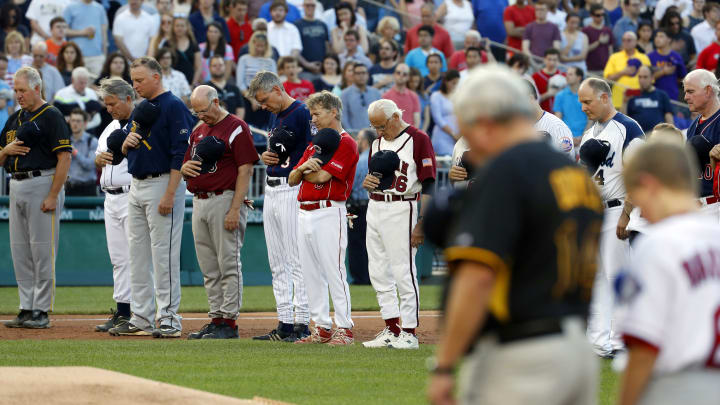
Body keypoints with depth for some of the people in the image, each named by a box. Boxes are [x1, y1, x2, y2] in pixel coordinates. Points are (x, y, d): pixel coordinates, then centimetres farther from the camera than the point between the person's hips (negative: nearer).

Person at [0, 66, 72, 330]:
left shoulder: (51, 117, -7)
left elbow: (64, 157, -13)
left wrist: (53, 196, -19)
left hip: (42, 183, -8)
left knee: (42, 250, -6)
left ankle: (41, 311, -4)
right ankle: (26, 309, 13)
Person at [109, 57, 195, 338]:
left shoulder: (174, 107, -10)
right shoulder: (140, 110, 17)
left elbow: (181, 153, -16)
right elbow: (124, 151, 24)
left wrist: (169, 194, -21)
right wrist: (127, 143, -1)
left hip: (162, 185, -9)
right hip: (136, 186, 9)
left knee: (164, 252, -9)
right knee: (138, 253, 9)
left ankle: (168, 319, -6)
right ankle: (141, 319, 13)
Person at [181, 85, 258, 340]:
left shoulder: (237, 128, -7)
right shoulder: (198, 131, 18)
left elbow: (245, 170, -12)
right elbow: (184, 167, 24)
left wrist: (235, 209, -19)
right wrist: (185, 168, -2)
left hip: (225, 201, -8)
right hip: (199, 202, 8)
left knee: (228, 265, -6)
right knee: (209, 269, 9)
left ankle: (229, 322, -5)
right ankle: (216, 318, 14)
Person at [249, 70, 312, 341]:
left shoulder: (302, 114, -11)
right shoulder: (276, 116, 17)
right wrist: (264, 157, 7)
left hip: (293, 191, -10)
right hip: (272, 191, 10)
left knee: (297, 260, -9)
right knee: (277, 264, 10)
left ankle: (302, 324, -8)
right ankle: (285, 323, 13)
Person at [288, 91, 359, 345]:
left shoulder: (346, 143, -6)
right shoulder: (314, 145, 20)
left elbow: (322, 177, -15)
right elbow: (292, 180, 15)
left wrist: (305, 171, 4)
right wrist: (303, 167, -6)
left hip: (329, 213, -9)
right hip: (305, 213, 9)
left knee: (334, 272, -11)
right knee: (311, 275, 8)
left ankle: (344, 329, -9)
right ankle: (322, 328, 13)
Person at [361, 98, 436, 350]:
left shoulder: (418, 140, -8)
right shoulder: (378, 142, 16)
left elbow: (428, 185, -12)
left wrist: (422, 223, -18)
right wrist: (367, 184, -1)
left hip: (401, 211, -8)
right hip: (374, 210, 8)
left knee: (404, 272, -7)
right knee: (378, 273, 8)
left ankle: (409, 332, -3)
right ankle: (391, 330, 15)